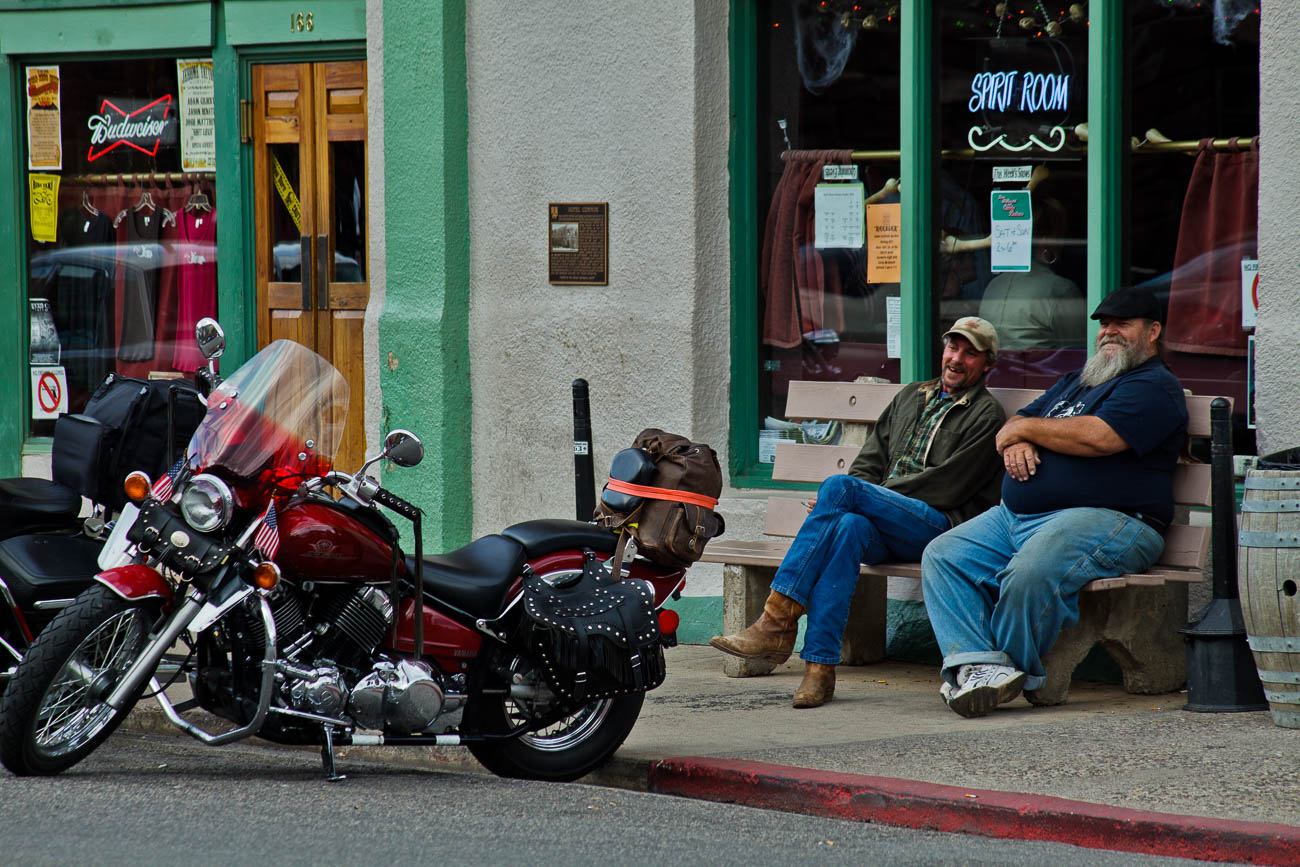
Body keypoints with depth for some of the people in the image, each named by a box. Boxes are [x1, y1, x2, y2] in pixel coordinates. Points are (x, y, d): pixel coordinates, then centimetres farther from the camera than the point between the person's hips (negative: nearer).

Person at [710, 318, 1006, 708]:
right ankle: (820, 666, -42)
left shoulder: (987, 415, 6)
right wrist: (844, 500, -1)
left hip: (940, 523, -5)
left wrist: (855, 493, -8)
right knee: (849, 526, -34)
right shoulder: (911, 397, 28)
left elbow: (948, 485, -6)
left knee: (839, 487, -28)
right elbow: (870, 460, 23)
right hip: (885, 534, 5)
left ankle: (777, 621, -33)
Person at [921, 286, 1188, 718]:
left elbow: (1097, 438, -16)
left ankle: (1012, 670, -16)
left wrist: (1024, 428, -2)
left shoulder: (1154, 387, 0)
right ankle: (977, 664, -25)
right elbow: (1013, 426, 27)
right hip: (1014, 516, 9)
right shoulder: (1074, 382, 29)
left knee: (1030, 576, -36)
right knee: (942, 556, -9)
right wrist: (1016, 442, 0)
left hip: (1101, 517, -9)